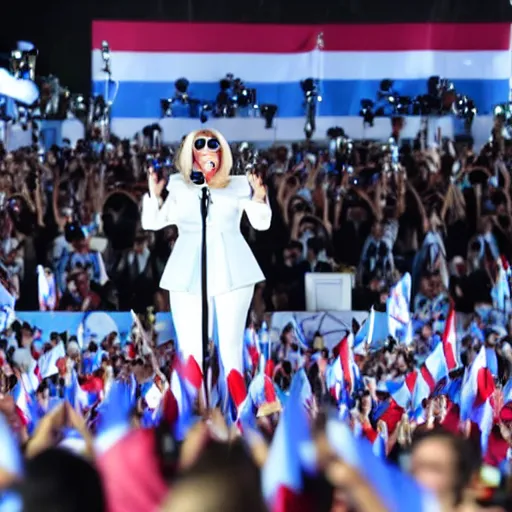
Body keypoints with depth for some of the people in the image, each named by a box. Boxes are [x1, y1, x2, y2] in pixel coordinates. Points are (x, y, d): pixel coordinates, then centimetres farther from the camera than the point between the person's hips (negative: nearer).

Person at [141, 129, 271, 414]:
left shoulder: (238, 186, 11)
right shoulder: (178, 187, 15)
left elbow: (262, 223, 9)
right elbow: (151, 223, 13)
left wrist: (259, 198, -9)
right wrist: (155, 195, -3)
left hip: (231, 269, -1)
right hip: (188, 272, 2)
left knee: (231, 346, -6)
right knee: (190, 348, -3)